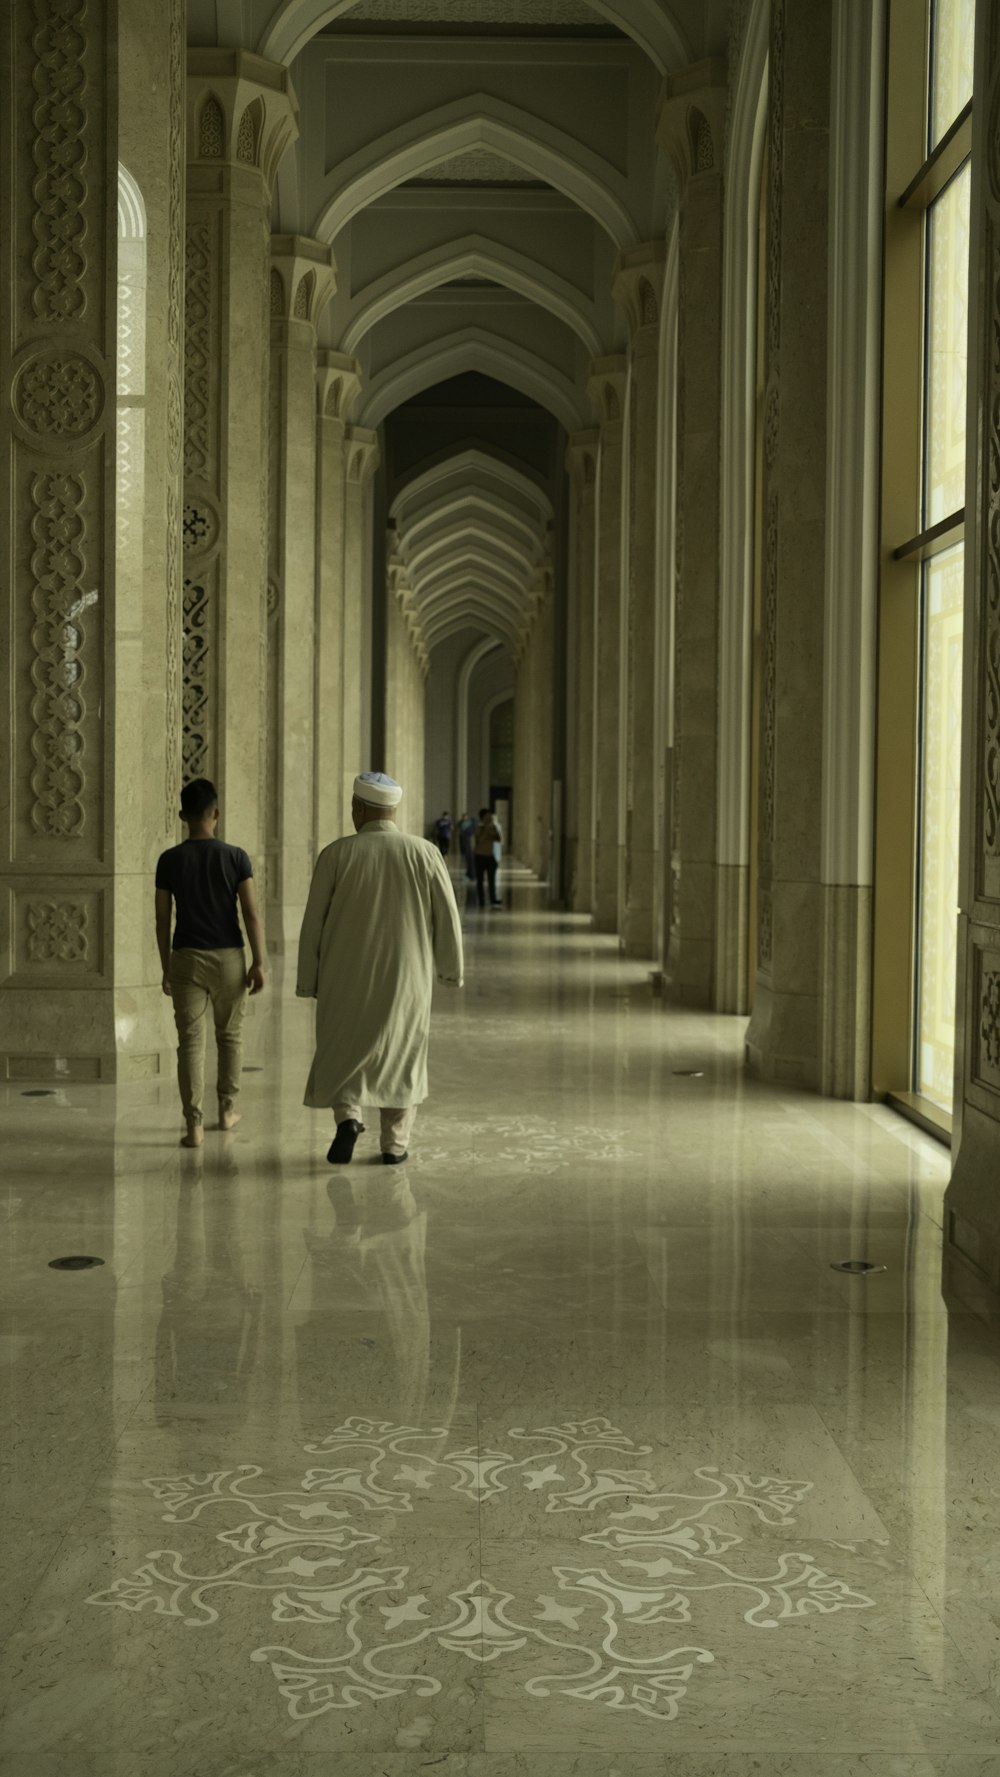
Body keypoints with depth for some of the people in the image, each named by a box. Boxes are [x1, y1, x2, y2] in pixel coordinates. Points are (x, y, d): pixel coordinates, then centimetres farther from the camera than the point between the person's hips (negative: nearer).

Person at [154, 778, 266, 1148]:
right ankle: (227, 1108, 30)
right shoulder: (236, 857, -5)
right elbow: (251, 913, -9)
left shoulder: (169, 860, -3)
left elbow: (162, 919, 1)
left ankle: (194, 1124, -7)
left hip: (186, 958, 0)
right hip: (228, 957, 0)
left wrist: (166, 968, 9)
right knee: (230, 1035, 18)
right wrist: (259, 963, -4)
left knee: (190, 1041, 0)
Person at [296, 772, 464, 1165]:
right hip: (406, 975, 1)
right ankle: (394, 1144, 16)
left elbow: (314, 922, -5)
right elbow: (447, 917, -2)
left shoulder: (336, 854, -8)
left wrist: (307, 981, 4)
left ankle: (347, 1117, -8)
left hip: (347, 977, -1)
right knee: (400, 1053, 16)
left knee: (342, 1050, 16)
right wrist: (452, 967, 12)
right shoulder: (424, 853, -6)